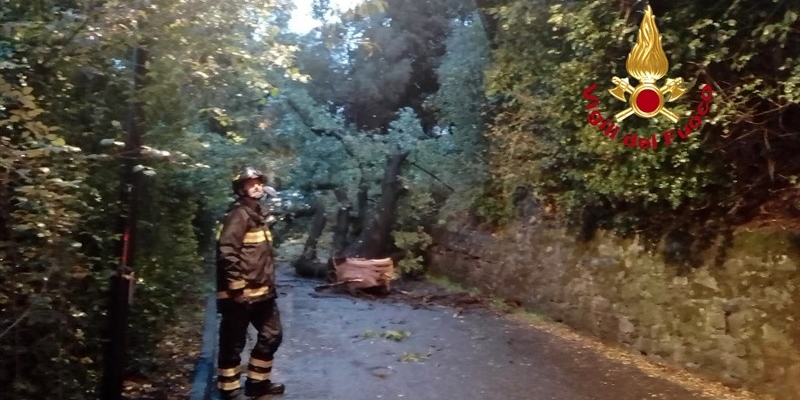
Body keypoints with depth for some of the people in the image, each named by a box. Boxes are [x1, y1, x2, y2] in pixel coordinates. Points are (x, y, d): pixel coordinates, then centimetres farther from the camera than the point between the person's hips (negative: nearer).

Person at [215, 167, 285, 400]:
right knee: (233, 343, 3)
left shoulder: (259, 214, 15)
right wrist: (237, 287, -21)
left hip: (262, 291, 10)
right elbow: (226, 253, -23)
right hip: (240, 294, -10)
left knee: (272, 335, 18)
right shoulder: (238, 215, -14)